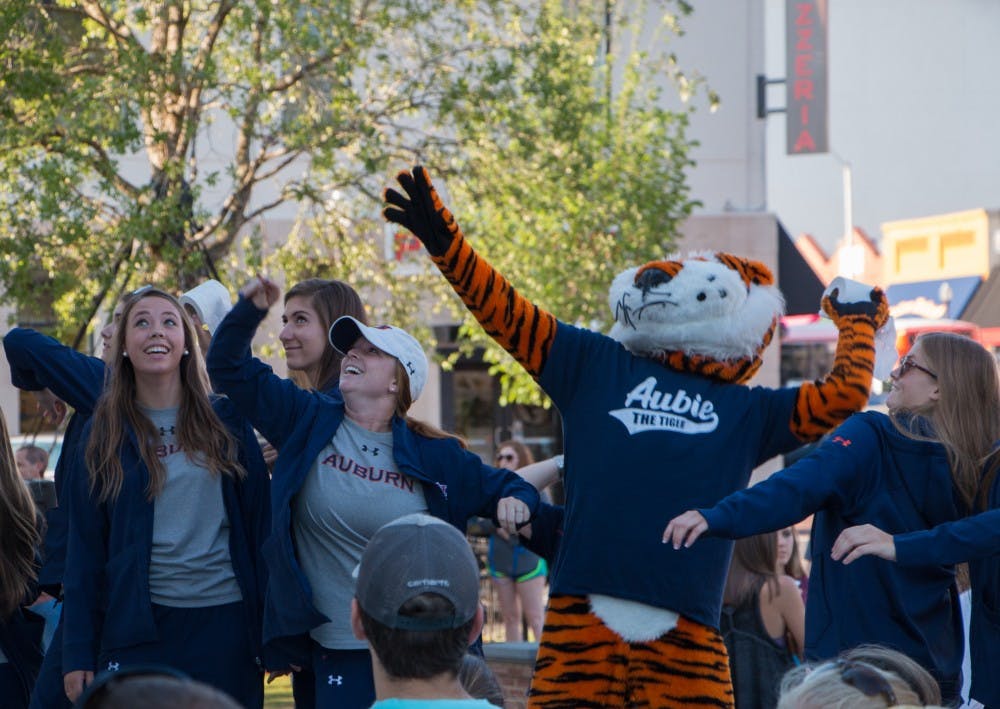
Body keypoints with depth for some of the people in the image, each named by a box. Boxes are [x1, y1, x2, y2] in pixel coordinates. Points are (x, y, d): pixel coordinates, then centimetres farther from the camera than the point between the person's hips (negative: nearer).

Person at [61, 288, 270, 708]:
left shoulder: (226, 421, 7)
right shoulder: (104, 433, 6)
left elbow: (259, 525, 6)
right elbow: (85, 550, 5)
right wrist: (78, 653, -1)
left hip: (226, 622, 1)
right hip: (139, 633, 0)